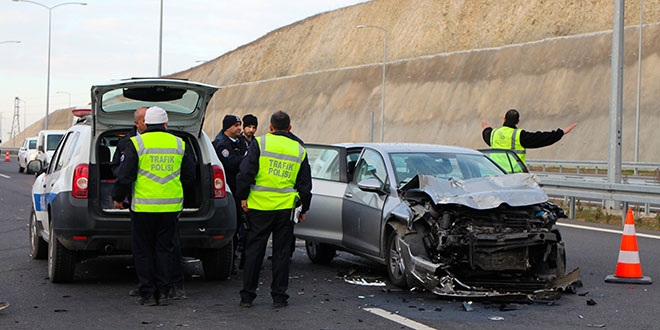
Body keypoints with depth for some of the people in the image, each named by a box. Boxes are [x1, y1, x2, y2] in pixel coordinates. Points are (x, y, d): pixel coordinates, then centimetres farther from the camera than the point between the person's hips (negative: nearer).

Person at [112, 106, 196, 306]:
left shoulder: (137, 143, -5)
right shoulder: (179, 144, 5)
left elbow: (125, 175, -6)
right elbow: (189, 177, 11)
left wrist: (118, 198, 9)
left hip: (143, 206, -3)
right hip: (171, 206, 3)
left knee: (143, 250, 7)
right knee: (165, 248, 12)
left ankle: (148, 293, 6)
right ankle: (163, 292, 10)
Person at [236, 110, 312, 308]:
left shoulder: (260, 143, -2)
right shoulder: (299, 150, 8)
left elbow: (245, 173, -8)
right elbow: (305, 185, 11)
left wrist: (243, 197, 1)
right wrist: (303, 210, 19)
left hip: (259, 206, -1)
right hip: (285, 209, 2)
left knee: (254, 250, 5)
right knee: (281, 252, 8)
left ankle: (247, 296, 8)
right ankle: (279, 296, 9)